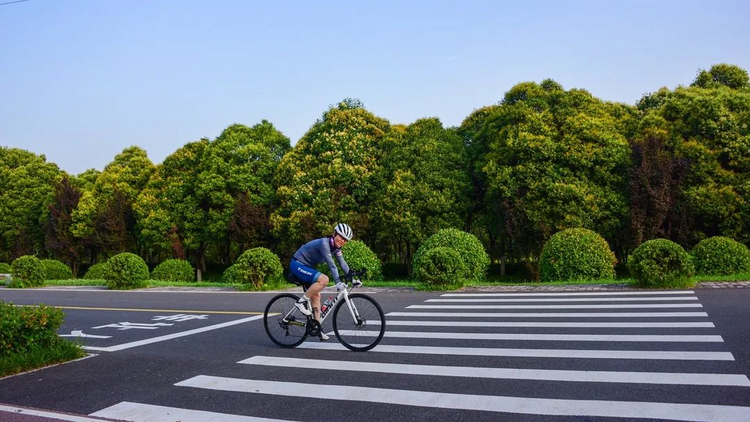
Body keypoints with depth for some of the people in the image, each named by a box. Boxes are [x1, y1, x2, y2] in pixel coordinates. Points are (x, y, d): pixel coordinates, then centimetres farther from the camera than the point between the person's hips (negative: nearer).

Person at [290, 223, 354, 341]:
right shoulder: (324, 243, -26)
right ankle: (301, 302, -16)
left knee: (316, 295, 7)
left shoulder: (336, 248, 1)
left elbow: (343, 264, 1)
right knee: (324, 279, -28)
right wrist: (338, 282, -38)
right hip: (297, 265, -9)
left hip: (307, 267, 9)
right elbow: (331, 265, -33)